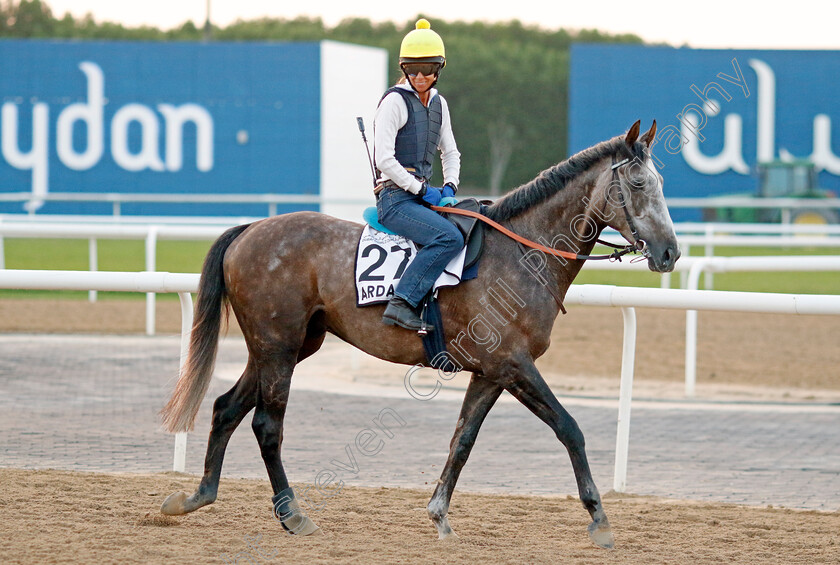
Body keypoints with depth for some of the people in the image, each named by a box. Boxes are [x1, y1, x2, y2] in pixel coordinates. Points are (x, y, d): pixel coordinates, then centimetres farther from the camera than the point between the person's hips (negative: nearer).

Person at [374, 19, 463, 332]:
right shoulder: (395, 101, -9)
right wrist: (421, 190, -13)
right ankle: (401, 304, -33)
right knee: (449, 237, -29)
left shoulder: (438, 103, 15)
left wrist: (449, 186, 5)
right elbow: (385, 159, -15)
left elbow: (450, 152, 25)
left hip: (423, 194, 8)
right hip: (396, 197, -8)